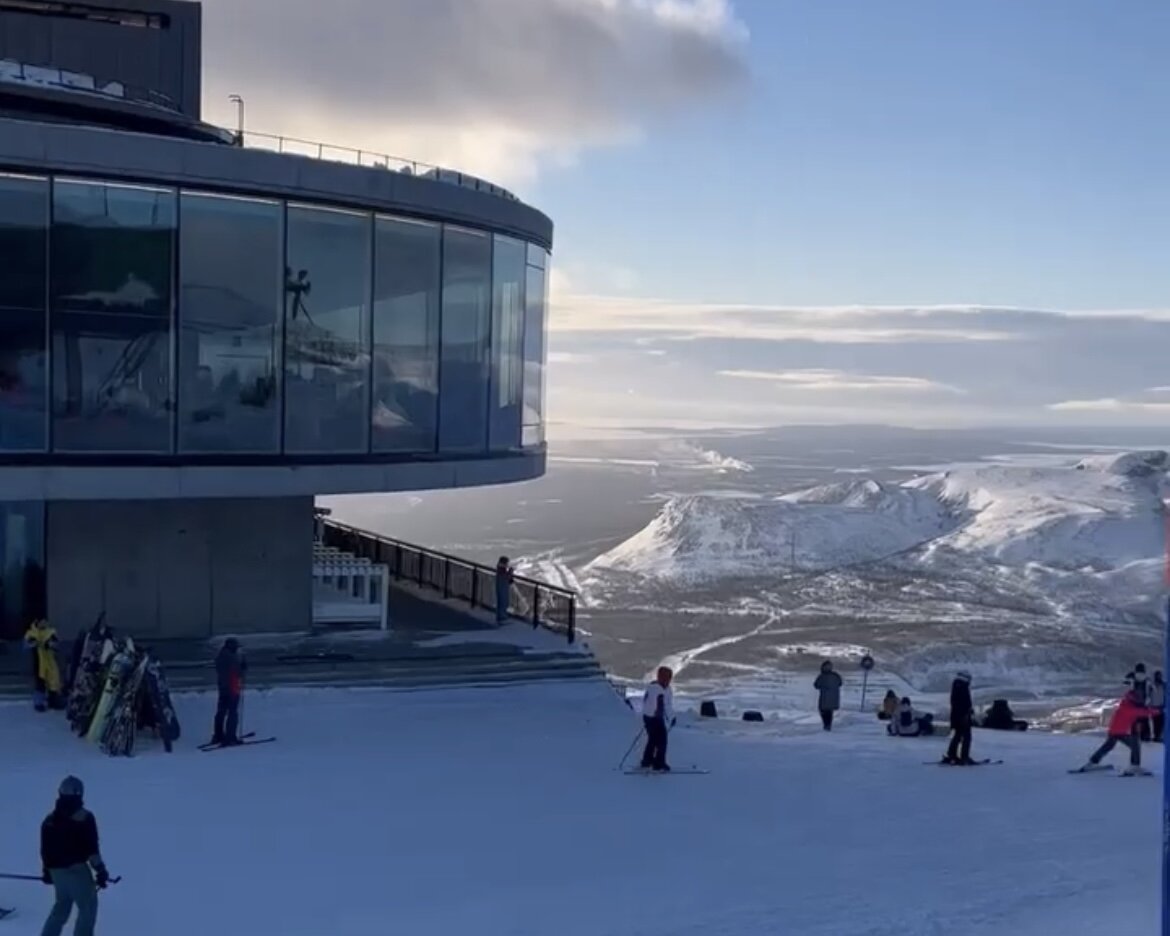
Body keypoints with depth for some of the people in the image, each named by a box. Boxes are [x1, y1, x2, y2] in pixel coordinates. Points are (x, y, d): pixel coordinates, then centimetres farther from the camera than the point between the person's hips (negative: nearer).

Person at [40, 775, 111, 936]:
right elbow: (91, 847, -13)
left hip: (56, 870, 7)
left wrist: (46, 871, 27)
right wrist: (100, 869, -7)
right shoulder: (84, 817, -10)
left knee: (61, 907, 21)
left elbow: (45, 850, 16)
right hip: (76, 869, -7)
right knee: (88, 907, 4)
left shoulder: (49, 819, 9)